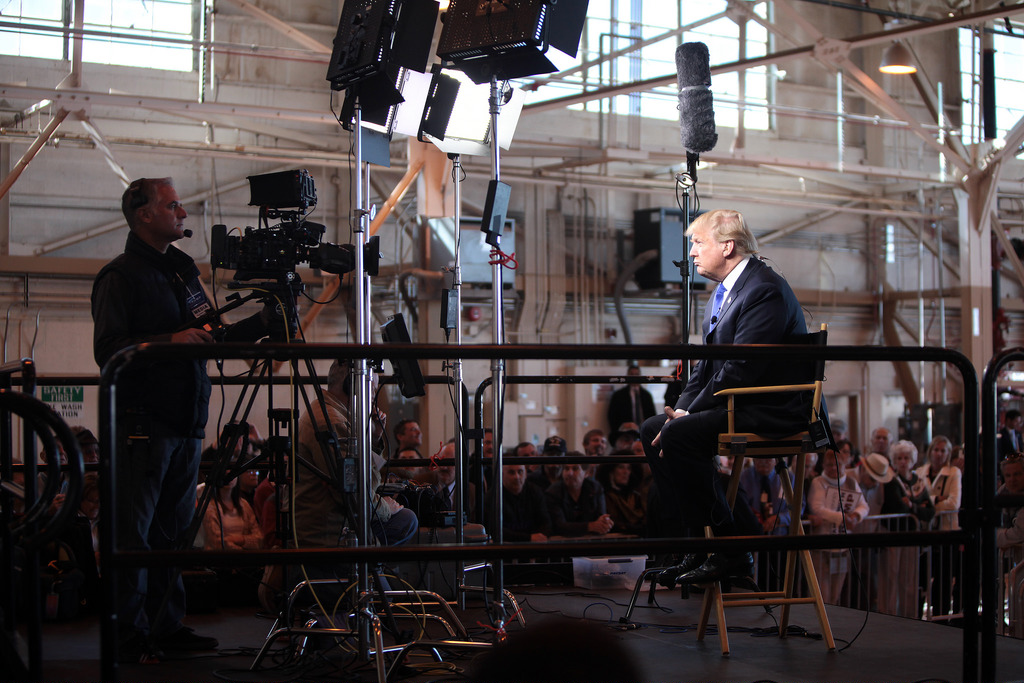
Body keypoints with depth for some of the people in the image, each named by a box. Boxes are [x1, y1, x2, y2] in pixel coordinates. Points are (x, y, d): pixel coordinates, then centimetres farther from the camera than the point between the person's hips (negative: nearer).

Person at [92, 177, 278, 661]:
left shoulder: (183, 271, 19)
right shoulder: (121, 276, -5)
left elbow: (213, 339, 24)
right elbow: (107, 350, -14)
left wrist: (266, 321, 13)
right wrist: (169, 341, -23)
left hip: (185, 422, 8)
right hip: (142, 421, -8)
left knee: (173, 529, 10)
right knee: (133, 531, -5)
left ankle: (166, 626, 17)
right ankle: (129, 635, -1)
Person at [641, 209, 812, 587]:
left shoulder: (765, 290, -18)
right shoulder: (724, 290, 16)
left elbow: (740, 370, -24)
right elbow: (709, 362, 18)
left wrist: (689, 415, -19)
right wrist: (683, 407, 1)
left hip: (772, 411, -11)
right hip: (740, 403, 11)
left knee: (678, 436, -25)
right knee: (652, 429, 2)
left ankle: (731, 551, -16)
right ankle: (698, 541, 3)